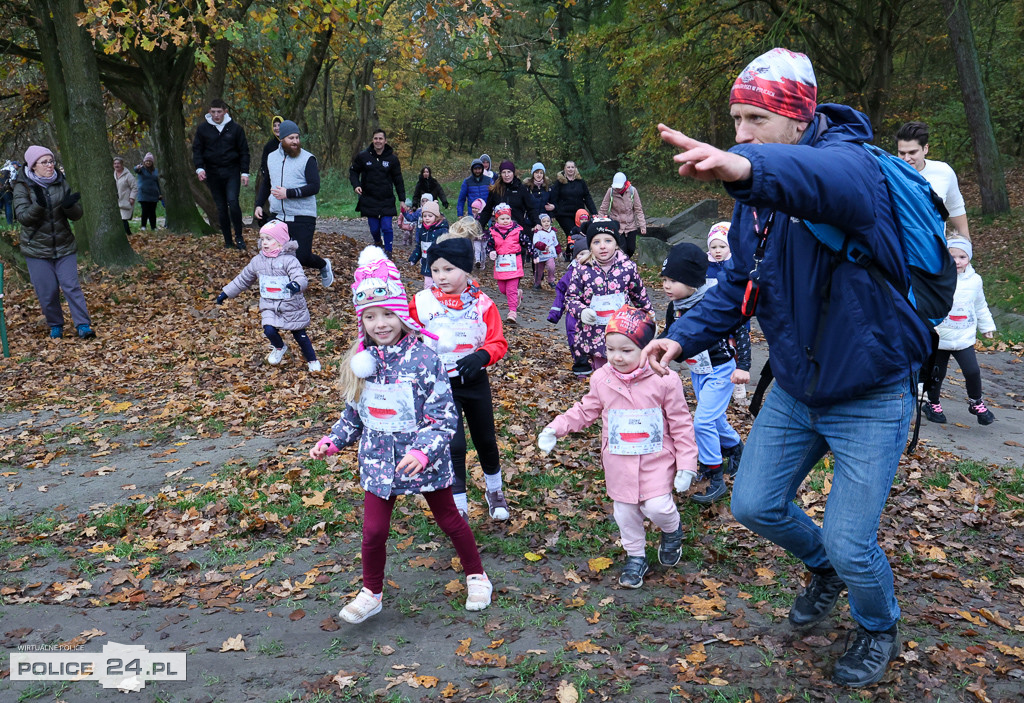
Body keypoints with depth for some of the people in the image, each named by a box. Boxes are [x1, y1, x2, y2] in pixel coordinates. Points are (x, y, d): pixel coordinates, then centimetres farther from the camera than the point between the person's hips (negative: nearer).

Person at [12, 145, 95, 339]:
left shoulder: (61, 183, 2)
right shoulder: (23, 186, -5)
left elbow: (77, 215, 1)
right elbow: (23, 217, -13)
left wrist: (69, 205, -22)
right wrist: (38, 205, -31)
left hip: (64, 245, 1)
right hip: (36, 249, -1)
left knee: (71, 286, -5)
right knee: (47, 291, 3)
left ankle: (83, 325, -2)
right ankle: (55, 326, 20)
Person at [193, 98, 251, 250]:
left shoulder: (235, 128, 1)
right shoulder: (203, 128, 3)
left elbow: (244, 151, 5)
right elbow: (197, 150, 7)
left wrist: (245, 172, -2)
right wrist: (199, 168, -9)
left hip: (232, 171, -2)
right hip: (213, 173, 2)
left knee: (233, 202, -18)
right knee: (221, 208, 5)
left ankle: (239, 237, -4)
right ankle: (228, 241, 12)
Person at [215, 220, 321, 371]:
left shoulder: (289, 260, -15)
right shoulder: (257, 261, 3)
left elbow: (301, 278, -28)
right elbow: (243, 279, 15)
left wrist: (297, 284, -52)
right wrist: (226, 293, 17)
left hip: (292, 306, -3)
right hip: (269, 306, 3)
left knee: (300, 335, 7)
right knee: (269, 330, -18)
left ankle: (312, 360, 30)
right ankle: (279, 348, 16)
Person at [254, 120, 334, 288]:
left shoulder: (308, 159, -6)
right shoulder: (271, 157, 13)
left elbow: (314, 187, -15)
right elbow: (266, 184, 27)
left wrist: (288, 193, -22)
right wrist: (259, 204, 18)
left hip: (303, 218, -5)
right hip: (277, 216, 5)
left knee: (303, 257, -7)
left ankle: (324, 266, 26)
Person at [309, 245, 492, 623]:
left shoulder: (423, 358, -19)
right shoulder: (360, 361, -4)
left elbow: (444, 416, -19)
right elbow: (353, 413, 10)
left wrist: (423, 451, -30)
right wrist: (332, 441, -1)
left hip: (424, 462, -3)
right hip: (378, 461, 3)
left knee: (449, 520, 15)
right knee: (373, 530, 7)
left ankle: (476, 576, 39)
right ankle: (371, 593, 32)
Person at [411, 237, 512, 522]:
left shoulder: (482, 303, -8)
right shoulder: (421, 302, -9)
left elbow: (498, 342, -8)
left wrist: (481, 356, -26)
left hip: (475, 380, 2)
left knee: (485, 439, 16)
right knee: (454, 444, -7)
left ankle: (494, 490, 42)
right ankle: (458, 506, 10)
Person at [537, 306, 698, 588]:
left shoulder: (665, 380, -15)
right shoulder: (602, 380, -6)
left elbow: (681, 425, -8)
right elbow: (585, 412, 9)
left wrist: (686, 466, -8)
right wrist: (555, 428, -2)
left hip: (657, 460, -3)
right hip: (619, 463, 3)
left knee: (657, 507, -12)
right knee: (625, 512, 11)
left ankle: (672, 530, 24)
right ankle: (635, 557, 34)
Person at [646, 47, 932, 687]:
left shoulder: (851, 161, -24)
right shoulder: (756, 197, 0)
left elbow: (834, 181, -50)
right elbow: (738, 285, 8)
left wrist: (749, 168, -71)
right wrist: (684, 336, -8)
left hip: (870, 395, -7)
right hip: (794, 388, 7)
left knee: (850, 545, -2)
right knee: (755, 504, 12)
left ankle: (880, 629, 34)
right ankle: (825, 569, 45)